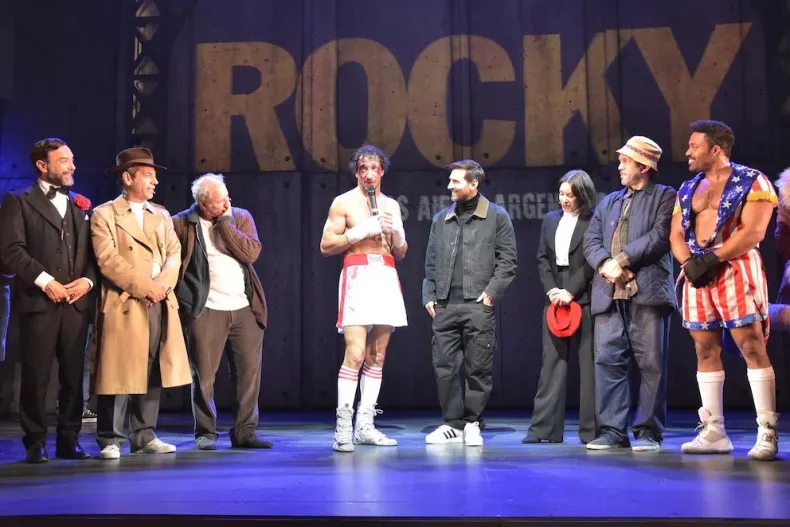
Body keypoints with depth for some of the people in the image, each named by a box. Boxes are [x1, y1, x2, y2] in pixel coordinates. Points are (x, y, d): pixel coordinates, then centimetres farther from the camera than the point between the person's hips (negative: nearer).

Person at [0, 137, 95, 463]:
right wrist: (44, 281, -14)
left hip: (76, 302, 4)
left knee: (74, 376, 5)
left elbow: (92, 252, 14)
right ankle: (35, 444, 8)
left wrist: (87, 280, -4)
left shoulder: (81, 206, 18)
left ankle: (69, 441, 14)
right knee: (36, 377, -1)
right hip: (38, 301, -4)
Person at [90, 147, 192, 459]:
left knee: (153, 375, 8)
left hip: (161, 305, 6)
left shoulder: (161, 215, 19)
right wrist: (145, 287, -14)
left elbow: (174, 254, 9)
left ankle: (144, 437, 16)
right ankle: (111, 440, 4)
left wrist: (162, 285, -9)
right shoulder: (104, 214, 1)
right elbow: (108, 260, -10)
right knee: (119, 374, -5)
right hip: (123, 305, -5)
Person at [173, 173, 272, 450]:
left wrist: (225, 222, -9)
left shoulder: (241, 217, 7)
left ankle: (244, 432, 13)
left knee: (250, 371, 3)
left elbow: (251, 253, -7)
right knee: (204, 374, 1)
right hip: (205, 311, -3)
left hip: (246, 309, 3)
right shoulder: (182, 224, 0)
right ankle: (205, 433, 14)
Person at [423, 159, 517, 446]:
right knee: (444, 366, 2)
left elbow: (507, 259, 0)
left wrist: (492, 292, -9)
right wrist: (429, 296, 8)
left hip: (478, 305, -4)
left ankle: (472, 423, 12)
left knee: (478, 367, 0)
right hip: (444, 305, 4)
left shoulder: (496, 216, 4)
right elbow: (431, 261, 17)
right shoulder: (441, 219, 17)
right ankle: (452, 423, 13)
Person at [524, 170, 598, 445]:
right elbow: (542, 259, 13)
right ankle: (545, 428, 6)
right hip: (555, 299, 5)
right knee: (552, 361, 3)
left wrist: (571, 291, -11)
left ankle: (591, 430, 7)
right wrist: (551, 290, 0)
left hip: (585, 299, -5)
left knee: (589, 364, 0)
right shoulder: (550, 219, 15)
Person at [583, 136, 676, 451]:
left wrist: (622, 259, -12)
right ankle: (613, 431, 4)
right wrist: (605, 264, -8)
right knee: (607, 360, -1)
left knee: (651, 363, -2)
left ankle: (649, 432, 4)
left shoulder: (665, 197, 9)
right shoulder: (608, 202, 24)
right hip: (609, 293, 5)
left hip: (648, 291, -5)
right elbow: (591, 241, 13)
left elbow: (660, 236, -8)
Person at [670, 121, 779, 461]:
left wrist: (713, 258, -17)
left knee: (752, 348, -11)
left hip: (735, 269, -6)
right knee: (705, 351, 5)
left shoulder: (752, 182, -1)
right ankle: (714, 432, 11)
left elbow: (753, 231, -13)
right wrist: (689, 262, -7)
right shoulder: (688, 189, 18)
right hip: (697, 272, 6)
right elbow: (677, 234, 13)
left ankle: (767, 432, -8)